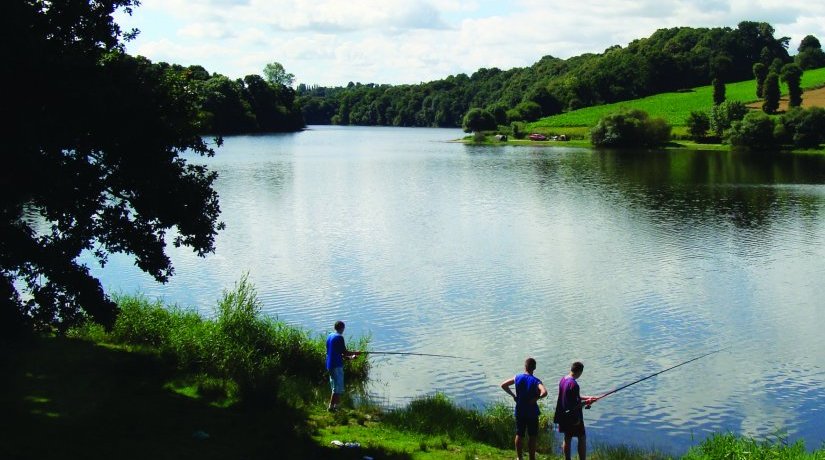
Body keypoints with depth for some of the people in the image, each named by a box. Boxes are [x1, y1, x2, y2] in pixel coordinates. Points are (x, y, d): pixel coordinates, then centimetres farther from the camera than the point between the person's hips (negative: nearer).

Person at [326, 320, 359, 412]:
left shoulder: (329, 336, 13)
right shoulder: (339, 337, -14)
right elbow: (344, 352, -15)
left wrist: (349, 357, 20)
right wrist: (355, 353, 2)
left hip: (330, 365, 9)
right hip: (337, 365, -9)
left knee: (335, 386, 16)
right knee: (338, 388, -4)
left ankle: (337, 405, 20)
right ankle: (331, 406, -4)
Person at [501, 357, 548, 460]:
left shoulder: (517, 378, -4)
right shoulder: (536, 381, -14)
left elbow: (503, 385, -2)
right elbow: (544, 392, -31)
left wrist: (513, 395, 2)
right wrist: (536, 398, -15)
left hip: (519, 412, 3)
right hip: (532, 413, -3)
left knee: (519, 435, 13)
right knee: (532, 436, 8)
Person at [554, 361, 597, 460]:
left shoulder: (563, 380, 3)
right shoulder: (574, 384, -24)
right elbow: (575, 404, -22)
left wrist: (586, 398, 13)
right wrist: (586, 402, -6)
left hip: (564, 415, 8)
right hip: (573, 416, -8)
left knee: (567, 438, 16)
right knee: (582, 438, 4)